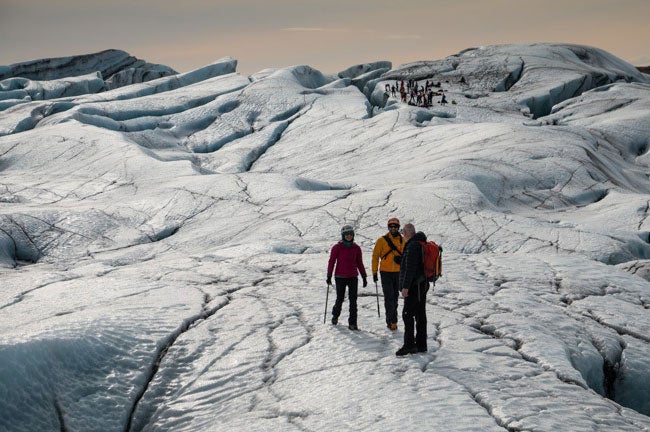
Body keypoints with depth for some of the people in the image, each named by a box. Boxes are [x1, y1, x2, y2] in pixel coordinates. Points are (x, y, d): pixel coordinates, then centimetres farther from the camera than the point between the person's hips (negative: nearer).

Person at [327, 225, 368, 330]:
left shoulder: (356, 248, 5)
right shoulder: (337, 248, -4)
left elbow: (360, 263, 11)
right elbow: (331, 262, -1)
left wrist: (364, 277, 10)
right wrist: (329, 276, -4)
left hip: (353, 277, 2)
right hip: (340, 277, -2)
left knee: (353, 300, -4)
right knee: (340, 299, 7)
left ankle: (352, 323, -1)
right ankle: (335, 315, 35)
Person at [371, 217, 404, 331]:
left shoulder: (403, 241, 5)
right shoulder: (382, 240, -3)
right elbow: (375, 256, 1)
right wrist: (374, 272, -2)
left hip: (398, 273, 3)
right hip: (385, 272, -3)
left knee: (395, 297, 10)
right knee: (389, 297, -9)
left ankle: (390, 321, 19)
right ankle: (392, 321, -8)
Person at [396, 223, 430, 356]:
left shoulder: (412, 245, -16)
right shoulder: (422, 244, 16)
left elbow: (410, 268, -21)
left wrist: (405, 286, -20)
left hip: (414, 285, -10)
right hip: (422, 284, 10)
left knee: (407, 314, -9)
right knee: (420, 315, 11)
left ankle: (409, 345, -12)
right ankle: (421, 345, 15)